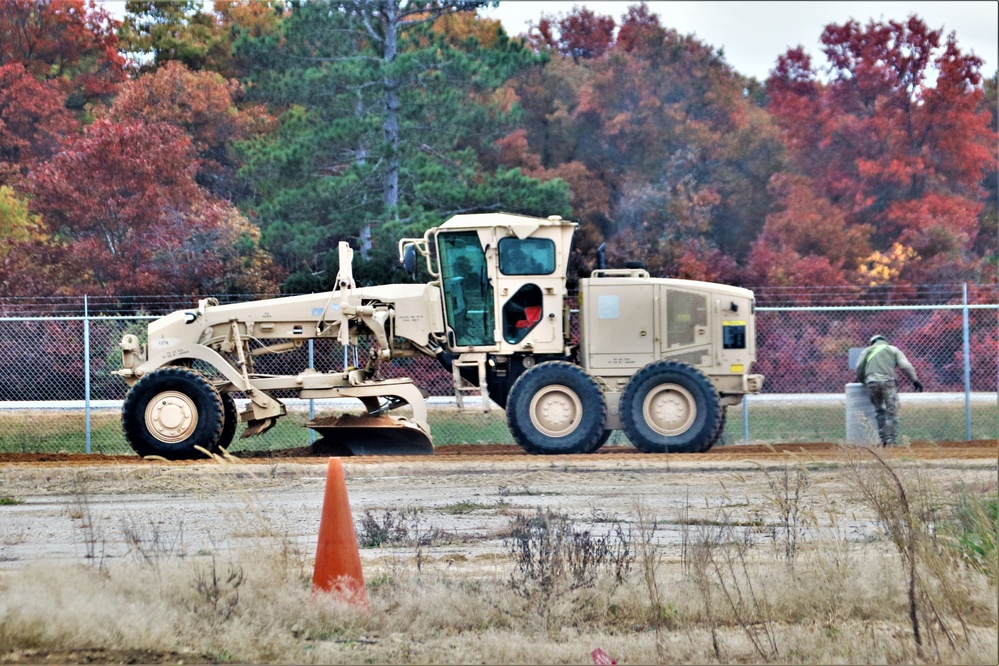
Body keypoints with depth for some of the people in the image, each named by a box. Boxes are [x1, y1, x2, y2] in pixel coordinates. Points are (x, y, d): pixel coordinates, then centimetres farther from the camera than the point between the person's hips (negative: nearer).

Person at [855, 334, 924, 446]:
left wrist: (863, 382, 29)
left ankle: (883, 439, 8)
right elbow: (905, 366, 6)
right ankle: (890, 440, -11)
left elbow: (859, 369, 13)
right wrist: (915, 380, 5)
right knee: (892, 412, 0)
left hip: (871, 382, 2)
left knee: (880, 411, 15)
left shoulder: (867, 351, 24)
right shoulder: (893, 350, 20)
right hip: (887, 381, -2)